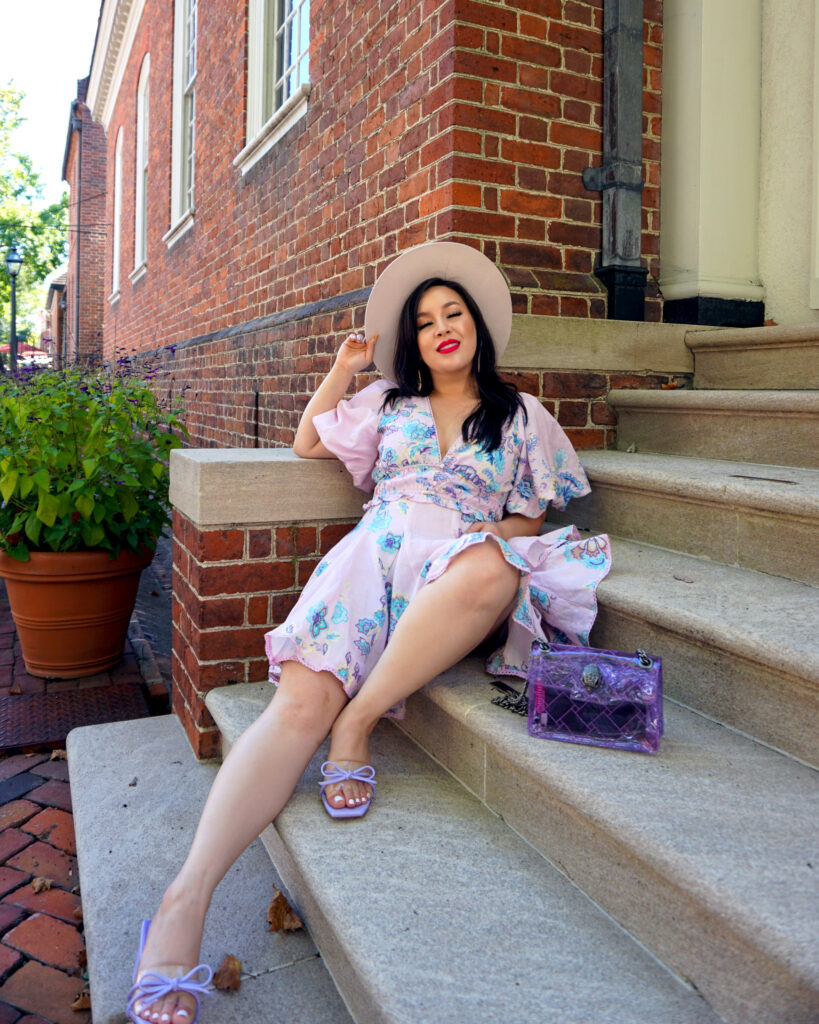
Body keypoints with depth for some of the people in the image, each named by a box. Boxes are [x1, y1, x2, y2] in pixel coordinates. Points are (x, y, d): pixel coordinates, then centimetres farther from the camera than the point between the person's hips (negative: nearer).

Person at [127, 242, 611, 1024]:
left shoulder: (522, 416, 22)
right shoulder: (388, 402, 27)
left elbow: (536, 520, 21)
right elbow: (308, 444, 34)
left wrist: (498, 531, -1)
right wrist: (342, 368, 26)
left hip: (455, 572, -1)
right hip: (374, 553, 1)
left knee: (492, 570, -42)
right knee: (302, 699, -28)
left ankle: (358, 723, -30)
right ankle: (184, 904, -37)